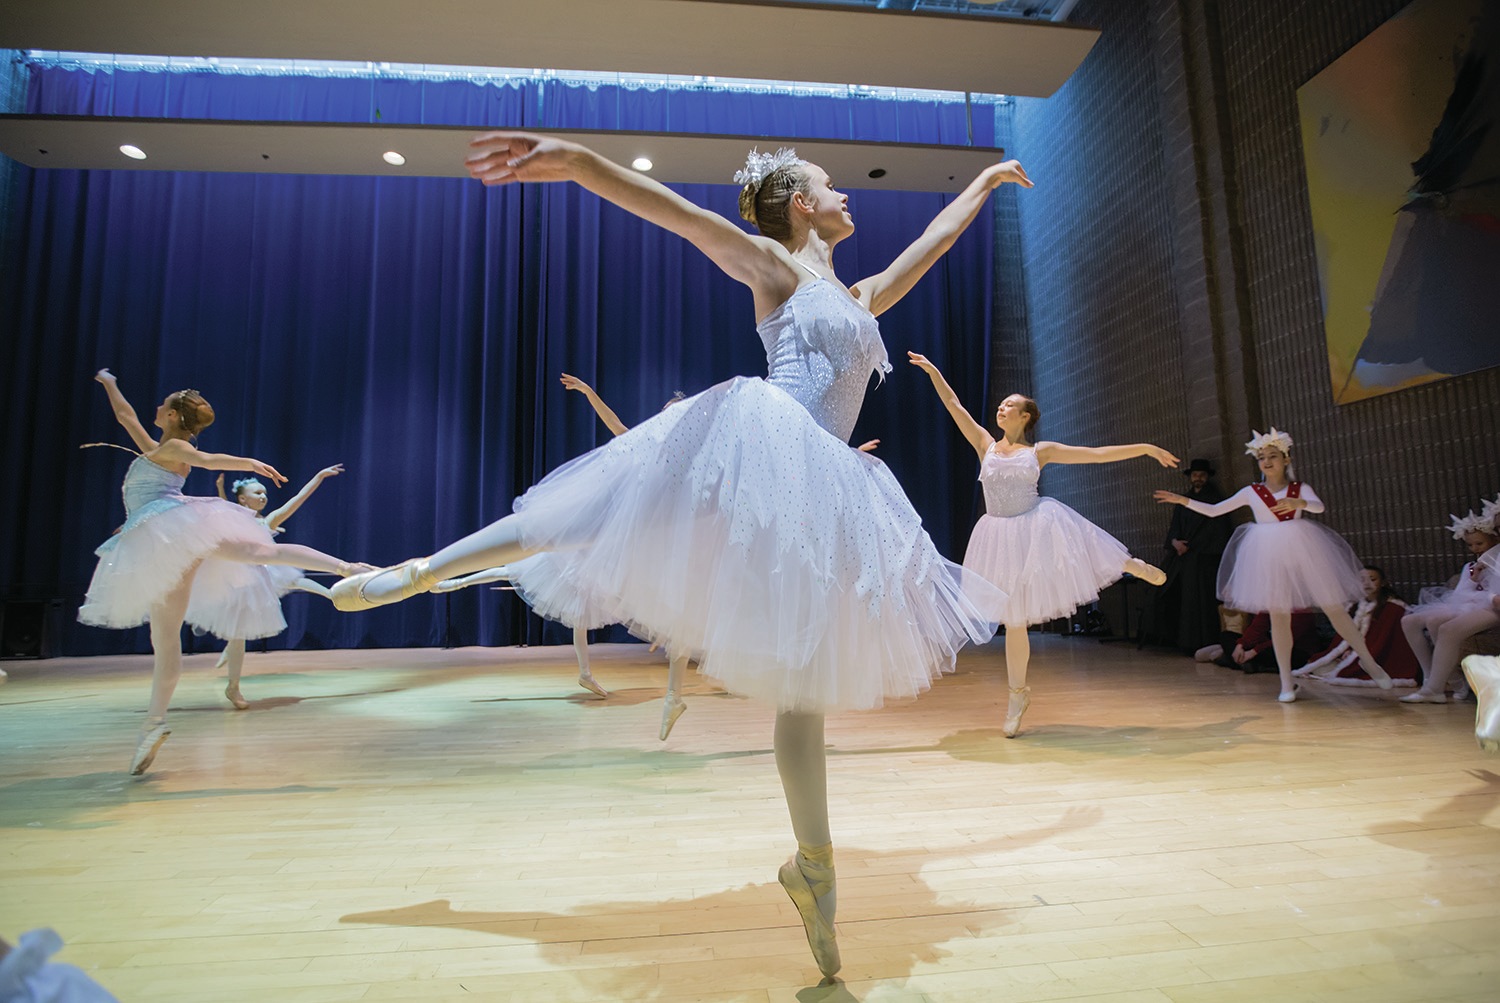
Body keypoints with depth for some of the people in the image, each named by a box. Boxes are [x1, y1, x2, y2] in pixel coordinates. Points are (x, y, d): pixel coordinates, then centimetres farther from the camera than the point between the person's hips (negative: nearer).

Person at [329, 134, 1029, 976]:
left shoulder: (859, 299, 29)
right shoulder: (773, 264, 10)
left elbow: (934, 239, 42)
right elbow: (675, 212, -4)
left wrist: (986, 182, 53)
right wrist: (578, 161, -16)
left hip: (820, 486, 6)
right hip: (760, 448, -5)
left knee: (807, 680, 4)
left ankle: (813, 866, 15)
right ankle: (421, 570, 11)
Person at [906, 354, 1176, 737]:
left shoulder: (1041, 451, 4)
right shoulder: (985, 445, 6)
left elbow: (1098, 453, 6)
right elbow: (953, 405, 3)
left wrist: (1146, 448, 4)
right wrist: (931, 370, 1)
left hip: (1039, 527, -1)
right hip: (1002, 537, 1)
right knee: (1014, 621, 6)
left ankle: (1130, 565, 24)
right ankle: (1018, 693, 22)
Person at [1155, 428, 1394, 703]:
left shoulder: (1300, 488, 5)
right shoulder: (1251, 492, 8)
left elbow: (1319, 506, -15)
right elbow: (1214, 510, 7)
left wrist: (1298, 503, -35)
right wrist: (1184, 501, -3)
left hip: (1301, 550, -1)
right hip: (1269, 555, 1)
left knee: (1334, 608, 3)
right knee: (1278, 617, 2)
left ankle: (1368, 660, 27)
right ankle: (1286, 682, 10)